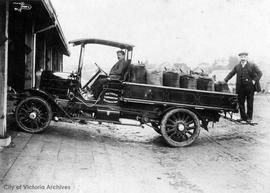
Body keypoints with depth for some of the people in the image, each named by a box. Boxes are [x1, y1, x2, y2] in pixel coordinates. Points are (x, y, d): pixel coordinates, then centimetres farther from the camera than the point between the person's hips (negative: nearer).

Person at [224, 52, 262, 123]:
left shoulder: (252, 65, -1)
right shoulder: (237, 66, 8)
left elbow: (260, 73, 0)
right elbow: (231, 74, 7)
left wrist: (255, 80, -10)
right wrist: (225, 80, -4)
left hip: (250, 87, -3)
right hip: (241, 88, 3)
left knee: (250, 103, 4)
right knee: (240, 102, 5)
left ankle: (249, 118, 15)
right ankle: (243, 117, 17)